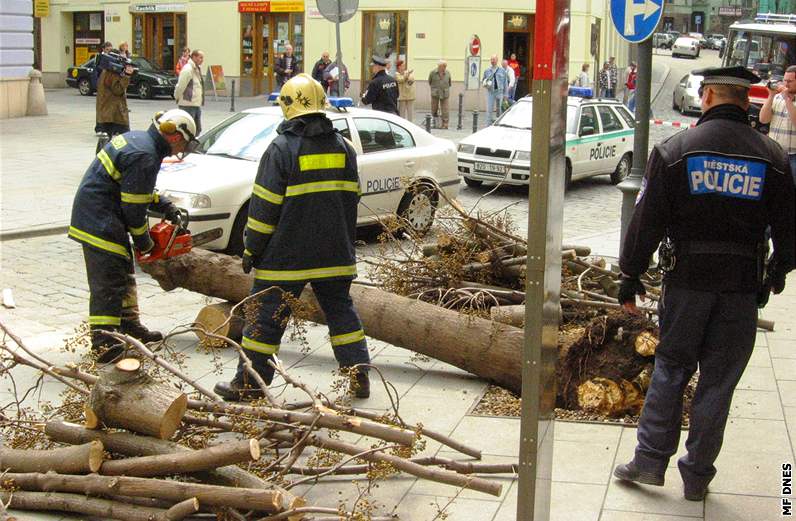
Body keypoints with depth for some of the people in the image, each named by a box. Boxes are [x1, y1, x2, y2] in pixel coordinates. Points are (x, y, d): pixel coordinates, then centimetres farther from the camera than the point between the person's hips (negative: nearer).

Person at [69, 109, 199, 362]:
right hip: (100, 221, -11)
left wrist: (165, 206, 15)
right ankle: (102, 340, -14)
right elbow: (134, 205, -19)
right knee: (108, 279, -12)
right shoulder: (145, 156, -21)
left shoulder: (137, 138, 11)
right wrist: (143, 240, -6)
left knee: (123, 273, 18)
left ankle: (130, 324, 28)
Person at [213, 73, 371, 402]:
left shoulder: (282, 149, -12)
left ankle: (248, 383, 11)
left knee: (266, 317, 4)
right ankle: (359, 376, 17)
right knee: (341, 310, 16)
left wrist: (252, 250, -3)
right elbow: (351, 199, 12)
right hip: (335, 255, 5)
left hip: (287, 257, -5)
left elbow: (264, 207, -12)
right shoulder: (343, 147, 5)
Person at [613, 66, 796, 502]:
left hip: (686, 281, -1)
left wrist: (630, 278, 3)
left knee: (670, 370, 13)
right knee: (718, 381, 9)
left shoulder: (674, 150, -5)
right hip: (743, 286, 1)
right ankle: (697, 475, 17)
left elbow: (646, 222, -5)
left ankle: (650, 459, 14)